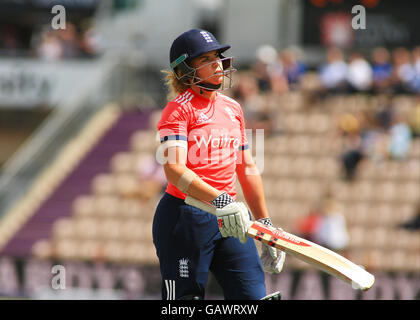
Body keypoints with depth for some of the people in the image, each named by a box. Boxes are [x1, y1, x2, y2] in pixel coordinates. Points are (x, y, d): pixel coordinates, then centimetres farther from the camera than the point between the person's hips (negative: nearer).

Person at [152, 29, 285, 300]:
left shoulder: (233, 109, 14)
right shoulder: (179, 109, -7)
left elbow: (247, 170, 21)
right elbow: (174, 169, -22)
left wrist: (266, 226, 21)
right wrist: (218, 199, -34)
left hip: (230, 221, 6)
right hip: (184, 220, -6)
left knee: (255, 297, -2)